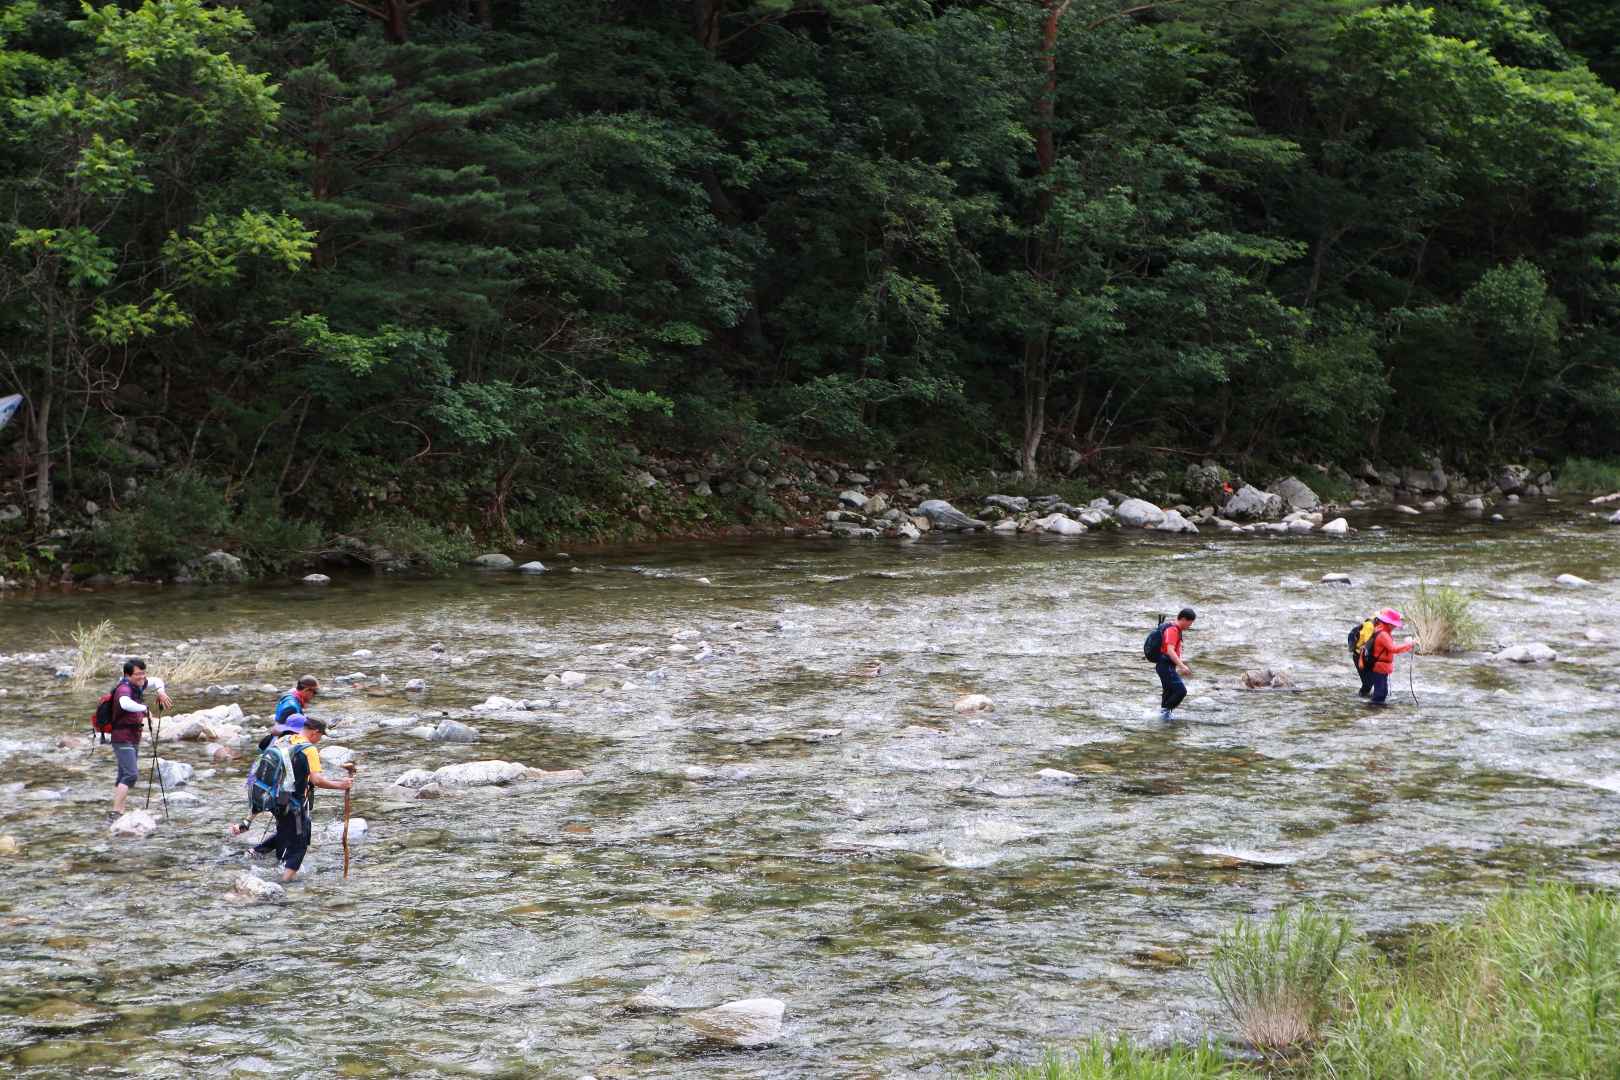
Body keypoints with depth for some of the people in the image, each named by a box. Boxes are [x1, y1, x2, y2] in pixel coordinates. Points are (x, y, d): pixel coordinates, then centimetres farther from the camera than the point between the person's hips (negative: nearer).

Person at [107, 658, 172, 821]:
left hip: (133, 739, 10)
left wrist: (161, 692, 3)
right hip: (123, 739, -10)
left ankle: (118, 813, 16)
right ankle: (115, 812, -22)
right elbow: (125, 703, -45)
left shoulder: (138, 684, 6)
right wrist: (145, 709, -35)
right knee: (131, 775, -19)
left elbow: (157, 681, 24)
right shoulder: (124, 688, -21)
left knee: (124, 776, 12)